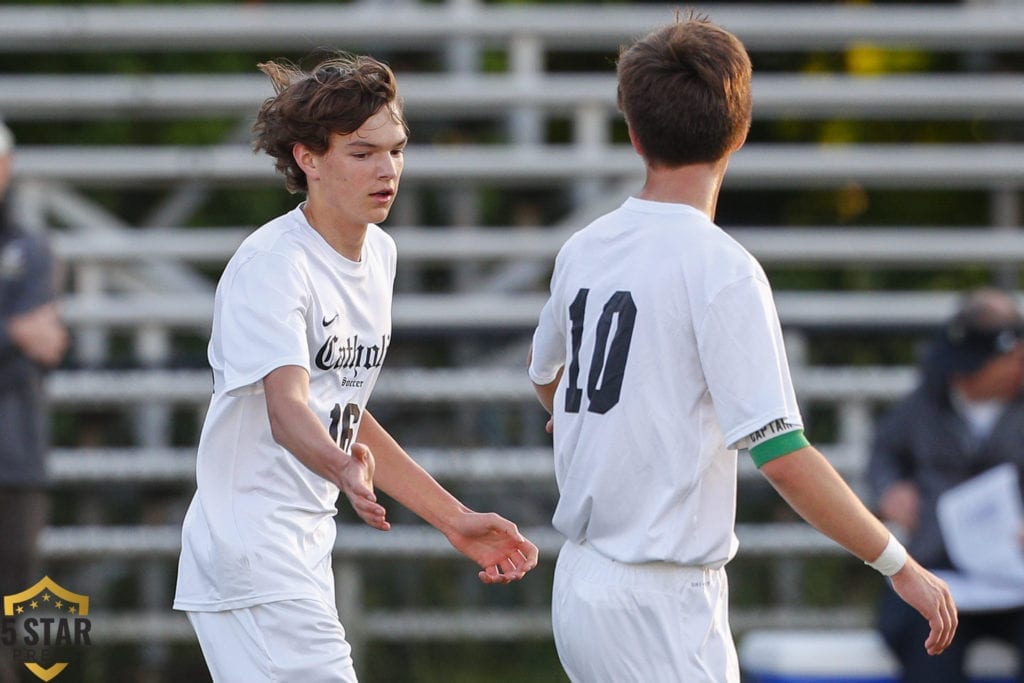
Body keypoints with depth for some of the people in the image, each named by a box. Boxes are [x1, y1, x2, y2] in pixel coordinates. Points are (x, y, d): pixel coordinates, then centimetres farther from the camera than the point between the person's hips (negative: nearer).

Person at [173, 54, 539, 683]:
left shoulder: (379, 254, 12)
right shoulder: (272, 263, -16)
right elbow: (286, 408, -31)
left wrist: (455, 519, 19)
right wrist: (345, 469, -52)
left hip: (305, 555, 9)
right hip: (250, 554, -9)